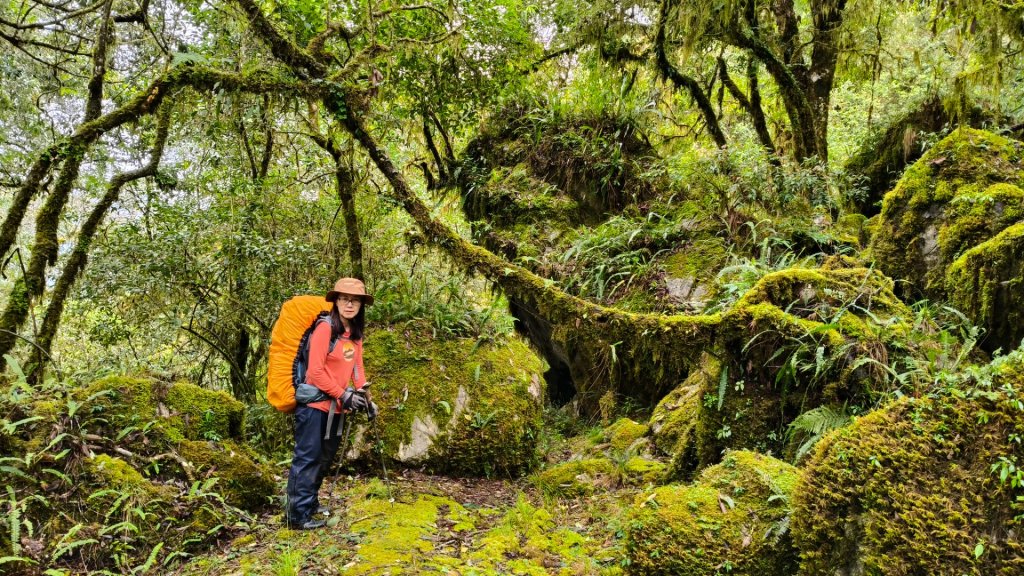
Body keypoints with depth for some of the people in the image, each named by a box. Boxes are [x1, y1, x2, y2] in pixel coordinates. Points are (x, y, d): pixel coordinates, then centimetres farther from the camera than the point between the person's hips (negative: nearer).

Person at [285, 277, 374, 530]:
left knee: (325, 457, 17)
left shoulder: (355, 333, 7)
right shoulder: (325, 328, -16)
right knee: (308, 457, -3)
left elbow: (357, 367, 12)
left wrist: (364, 396, -2)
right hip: (315, 404, -8)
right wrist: (343, 395, -16)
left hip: (337, 407, 8)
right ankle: (298, 514, 5)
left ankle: (310, 502, 31)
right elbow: (315, 371, -19)